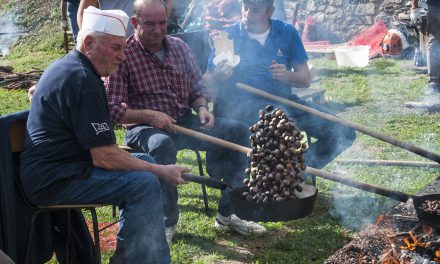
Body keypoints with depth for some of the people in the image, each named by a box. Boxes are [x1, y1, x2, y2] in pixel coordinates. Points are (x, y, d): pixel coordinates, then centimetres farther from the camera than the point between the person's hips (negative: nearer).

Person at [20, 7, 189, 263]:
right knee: (144, 183, -21)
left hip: (58, 166, 11)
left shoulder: (67, 67, 13)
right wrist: (161, 172, -13)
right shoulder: (82, 80, -21)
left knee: (145, 161, 12)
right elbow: (104, 157, -23)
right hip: (54, 182, -11)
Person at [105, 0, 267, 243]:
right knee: (162, 144, -40)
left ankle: (228, 213, -2)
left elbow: (197, 87, 17)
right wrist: (149, 115, -23)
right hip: (144, 127, -5)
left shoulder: (179, 47, 10)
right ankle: (167, 221, -18)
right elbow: (112, 109, -12)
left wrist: (202, 108, -5)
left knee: (238, 130, -10)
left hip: (185, 121, 6)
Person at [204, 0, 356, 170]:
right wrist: (217, 78, -23)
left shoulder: (286, 32, 11)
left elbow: (306, 79, 9)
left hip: (283, 100, 4)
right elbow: (206, 82, 0)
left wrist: (287, 76, -12)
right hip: (242, 103, -4)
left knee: (343, 134, -8)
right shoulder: (228, 36, 3)